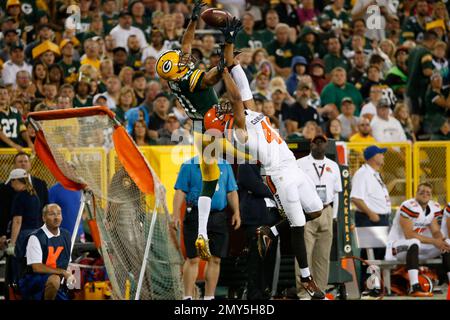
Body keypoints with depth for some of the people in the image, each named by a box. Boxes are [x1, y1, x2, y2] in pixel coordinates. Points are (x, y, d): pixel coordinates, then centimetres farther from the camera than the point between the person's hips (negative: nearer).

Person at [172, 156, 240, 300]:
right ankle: (188, 297, 2)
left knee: (215, 259, 4)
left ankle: (209, 297, 12)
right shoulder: (189, 166, 2)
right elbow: (180, 192, -2)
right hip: (196, 216, -4)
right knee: (193, 259, -4)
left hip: (218, 218, 4)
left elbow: (231, 192, 15)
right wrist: (176, 215, -10)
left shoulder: (225, 166, 14)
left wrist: (236, 212, 3)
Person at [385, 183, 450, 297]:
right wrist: (434, 241, -27)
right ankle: (415, 288, -50)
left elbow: (436, 232, 8)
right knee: (414, 243, -39)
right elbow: (409, 235, -25)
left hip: (417, 248, 8)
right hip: (397, 247, -8)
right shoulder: (409, 206, -20)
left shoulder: (434, 208, 5)